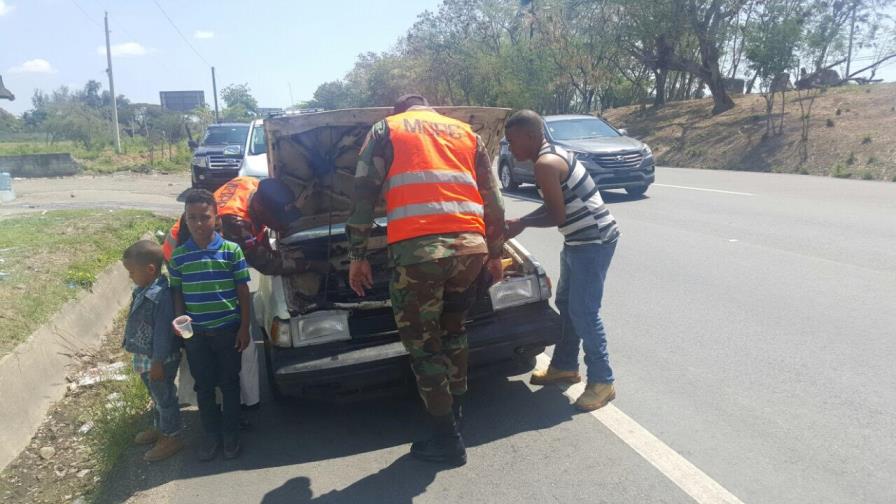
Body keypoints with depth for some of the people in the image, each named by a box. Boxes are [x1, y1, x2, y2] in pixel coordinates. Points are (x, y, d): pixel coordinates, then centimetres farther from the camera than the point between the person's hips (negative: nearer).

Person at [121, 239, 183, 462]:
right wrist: (141, 359, 19)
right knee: (156, 396, 26)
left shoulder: (161, 295, -28)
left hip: (159, 359, -9)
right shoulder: (142, 290, 2)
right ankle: (159, 428, 44)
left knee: (165, 398, 8)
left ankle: (170, 438, 23)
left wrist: (158, 362, -20)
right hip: (144, 357, 9)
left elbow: (163, 332, -25)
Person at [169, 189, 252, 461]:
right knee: (204, 386, 13)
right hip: (195, 334, 2)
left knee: (230, 384, 11)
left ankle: (231, 435, 28)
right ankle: (211, 434, 31)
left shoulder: (232, 251, -9)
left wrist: (244, 328, -6)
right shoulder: (178, 256, -3)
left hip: (228, 330, -2)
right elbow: (178, 293, 5)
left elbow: (243, 292, -5)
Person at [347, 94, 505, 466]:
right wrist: (495, 253, 32)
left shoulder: (385, 130, 17)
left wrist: (357, 255, 12)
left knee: (423, 345, 8)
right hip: (471, 246, 5)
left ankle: (448, 441, 15)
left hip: (417, 250, -4)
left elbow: (364, 196, 8)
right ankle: (455, 414, 36)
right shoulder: (466, 132, 25)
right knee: (453, 330, 26)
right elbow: (493, 201, 24)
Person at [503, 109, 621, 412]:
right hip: (579, 241, 11)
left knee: (584, 313, -6)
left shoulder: (545, 164, -21)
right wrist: (521, 222, 10)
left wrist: (521, 224, -6)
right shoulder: (555, 154, 11)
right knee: (566, 304, 18)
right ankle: (565, 366, 32)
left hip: (593, 241, -11)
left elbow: (557, 216, -21)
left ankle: (602, 382, 4)